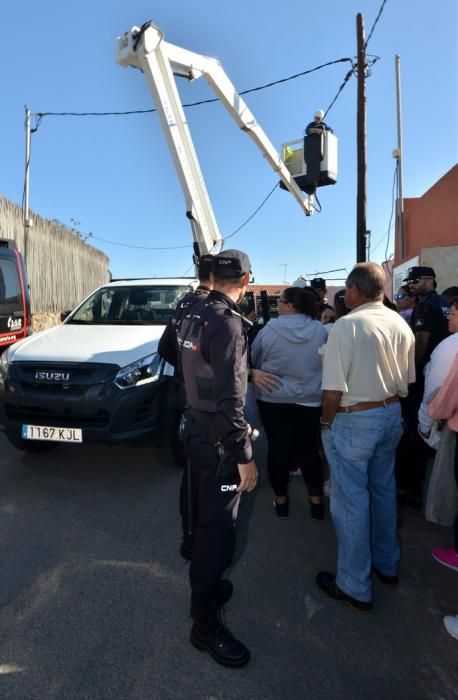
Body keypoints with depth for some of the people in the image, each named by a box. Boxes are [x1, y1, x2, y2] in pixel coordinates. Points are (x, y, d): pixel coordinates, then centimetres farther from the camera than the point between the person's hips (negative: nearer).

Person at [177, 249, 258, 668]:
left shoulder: (195, 315, 5)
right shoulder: (227, 323, -22)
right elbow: (229, 399, -26)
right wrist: (244, 456, -20)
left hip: (196, 428, 9)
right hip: (217, 440, -9)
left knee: (202, 517, 23)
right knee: (218, 527, 4)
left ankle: (205, 586, 44)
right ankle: (205, 624, 20)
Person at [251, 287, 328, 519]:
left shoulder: (270, 330, -13)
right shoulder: (320, 330, -6)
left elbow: (254, 360, 0)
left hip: (273, 397, -2)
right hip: (310, 398, 2)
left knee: (278, 448, 9)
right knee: (308, 448, 13)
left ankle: (281, 499, 22)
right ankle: (316, 500, 20)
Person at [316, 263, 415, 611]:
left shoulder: (347, 325, -19)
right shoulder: (402, 324, 2)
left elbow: (335, 387, -21)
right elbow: (406, 380, 8)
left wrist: (327, 421, -5)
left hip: (354, 421, -7)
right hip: (391, 415, 8)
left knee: (351, 501, 6)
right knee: (384, 490, 22)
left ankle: (355, 586, 21)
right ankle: (387, 564, 40)